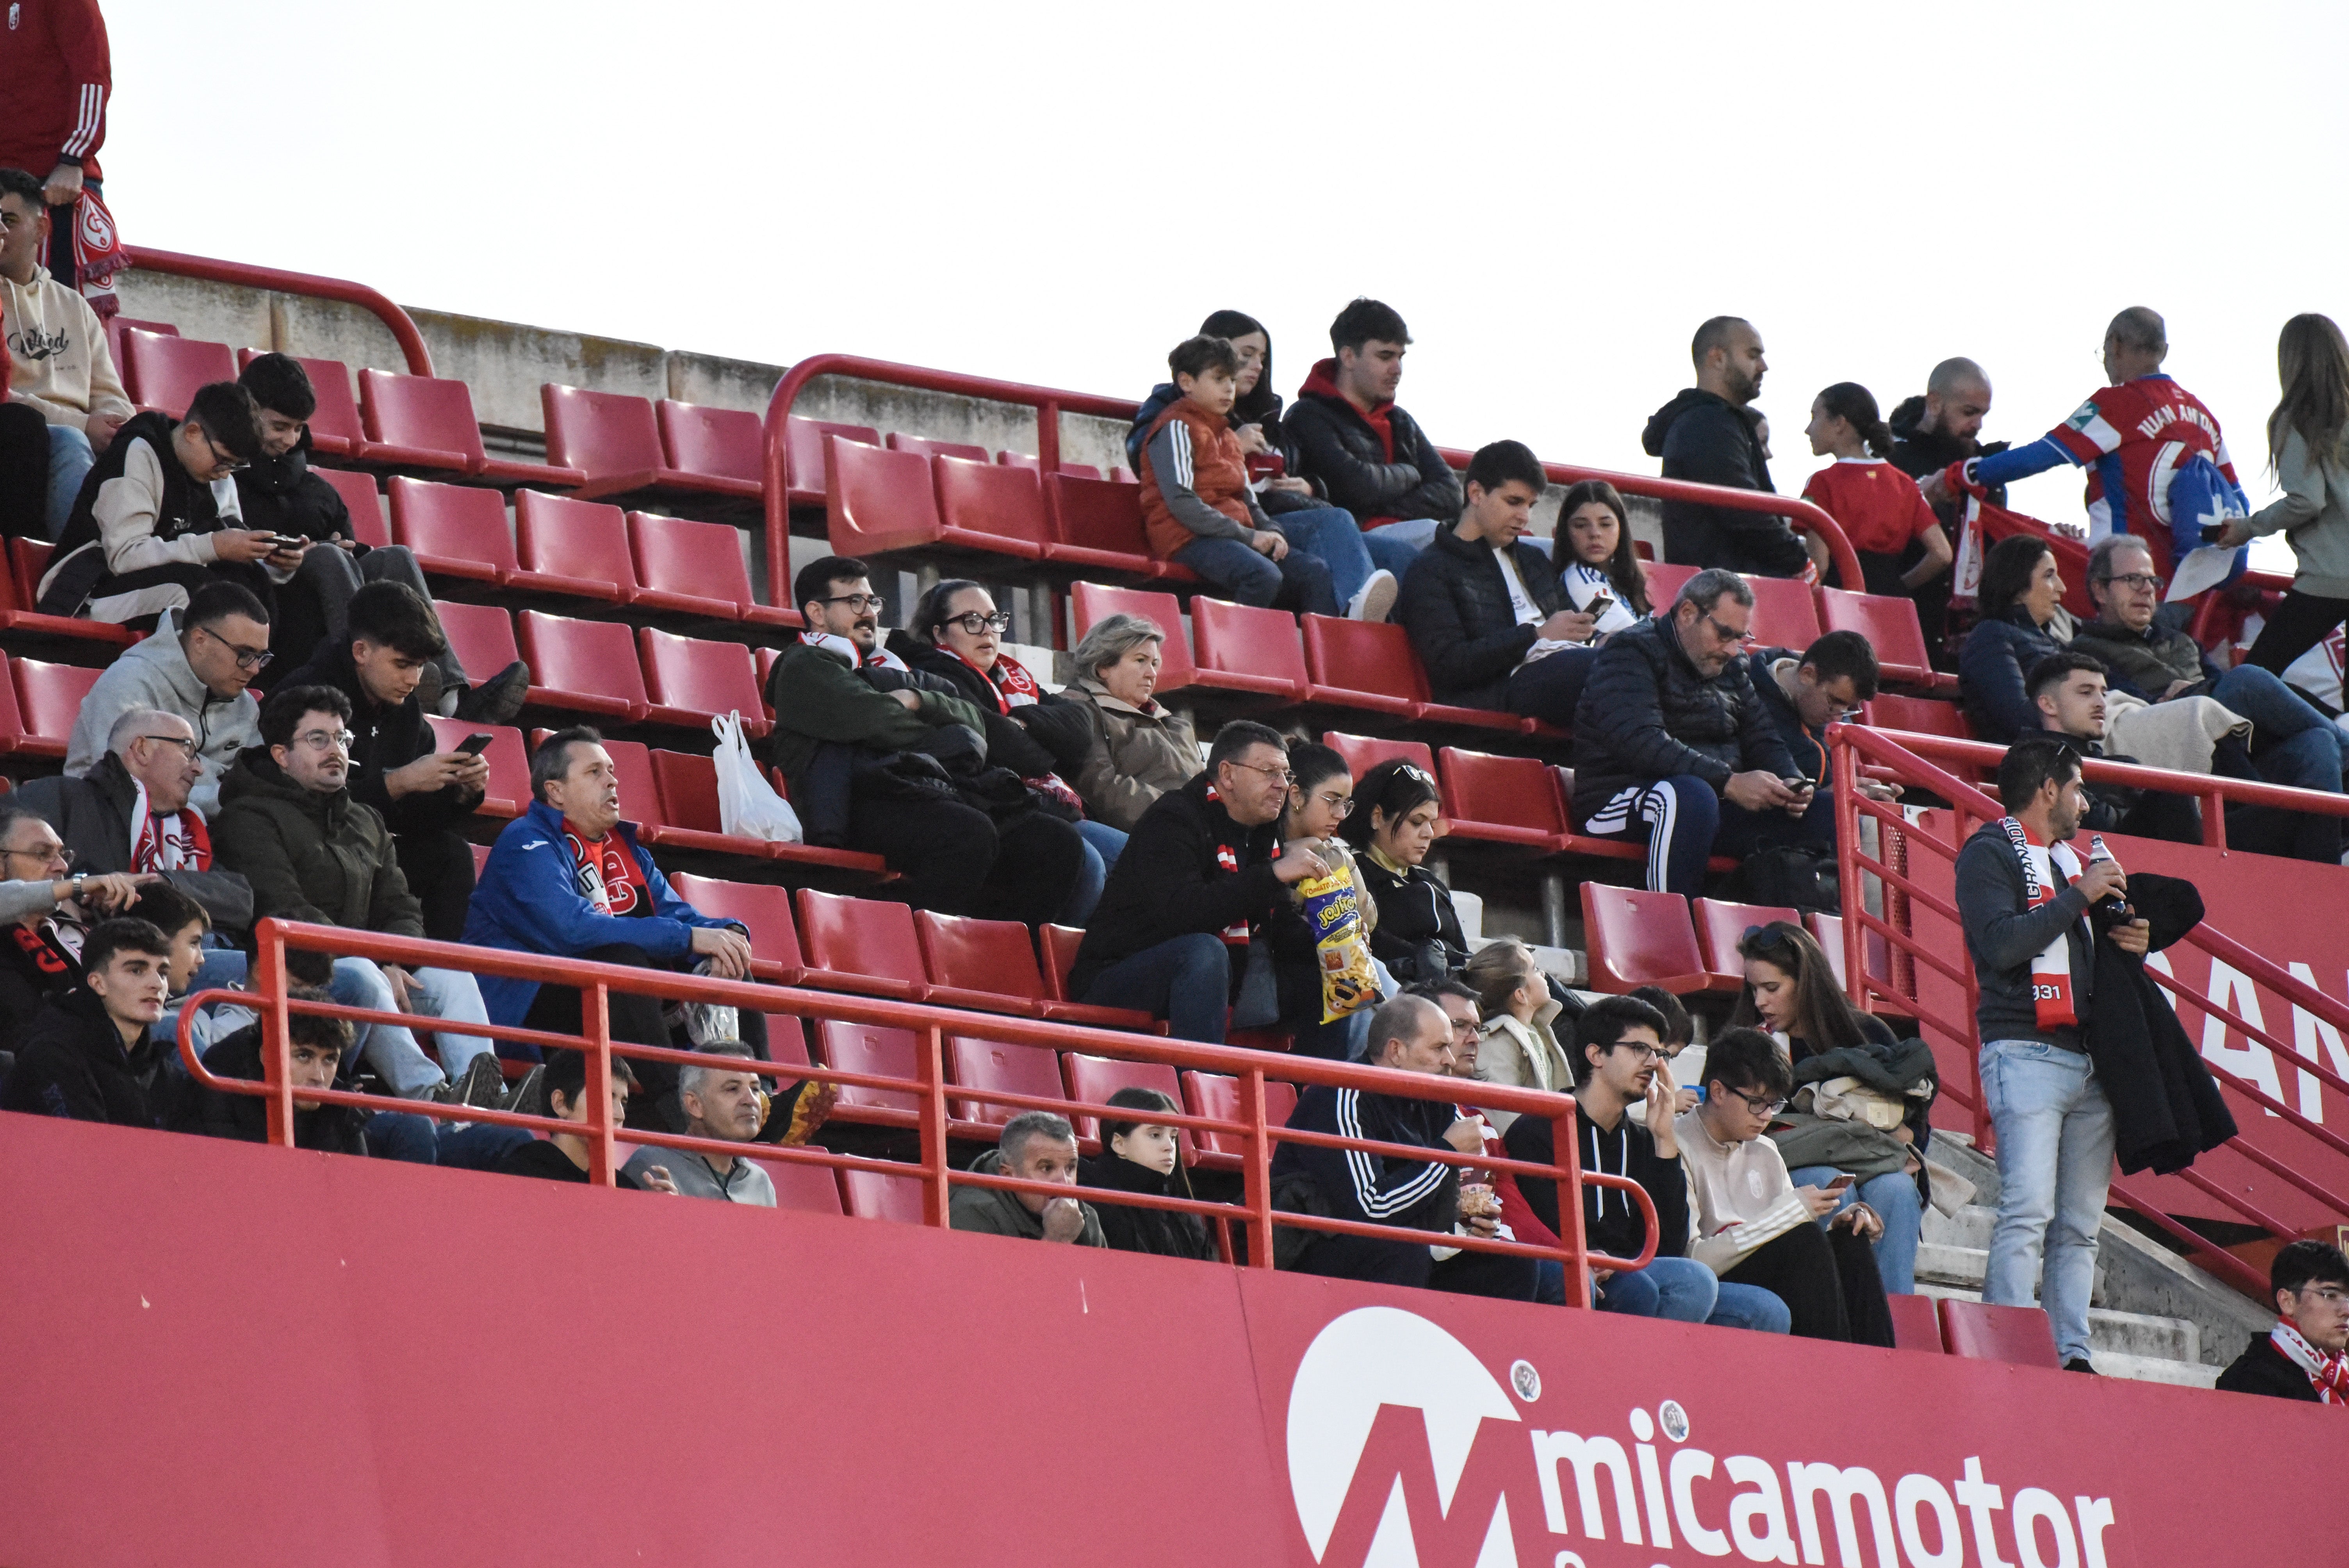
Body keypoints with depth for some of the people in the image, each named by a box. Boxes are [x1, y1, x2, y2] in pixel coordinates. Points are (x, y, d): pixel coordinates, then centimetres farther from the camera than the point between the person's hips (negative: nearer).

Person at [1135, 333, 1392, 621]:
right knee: (1264, 575, -37)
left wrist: (1271, 531, -2)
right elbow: (1181, 502, -15)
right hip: (1190, 537, -9)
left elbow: (1248, 501, 22)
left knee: (1316, 570, -13)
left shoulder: (1225, 435, 26)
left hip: (1234, 533, 9)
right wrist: (1248, 536, -17)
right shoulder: (1176, 428, -2)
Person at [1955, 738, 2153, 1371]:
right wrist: (2079, 897, -10)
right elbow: (2002, 945, -16)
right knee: (2029, 1212, -17)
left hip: (2088, 1060, 8)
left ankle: (2073, 1356, 0)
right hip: (2027, 1053, -8)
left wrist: (2129, 941, 10)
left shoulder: (2068, 858, 24)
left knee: (2081, 1224, 2)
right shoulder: (1991, 854, -1)